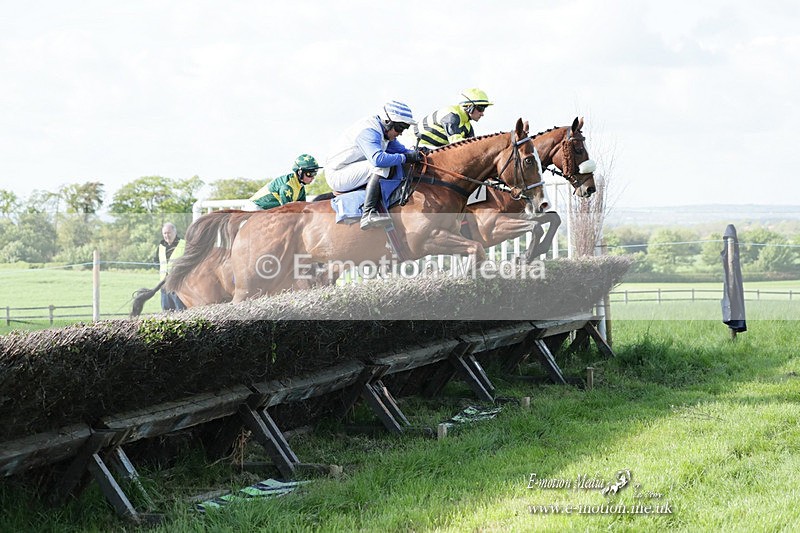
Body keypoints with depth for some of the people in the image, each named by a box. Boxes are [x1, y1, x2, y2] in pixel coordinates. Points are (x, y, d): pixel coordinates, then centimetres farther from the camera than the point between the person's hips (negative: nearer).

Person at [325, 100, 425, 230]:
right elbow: (377, 158, -38)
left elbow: (402, 150, 14)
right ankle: (368, 214, -38)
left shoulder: (386, 132, 8)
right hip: (337, 174, -10)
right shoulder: (368, 131, -24)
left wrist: (417, 153, -7)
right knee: (381, 167, -29)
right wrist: (406, 158, -33)